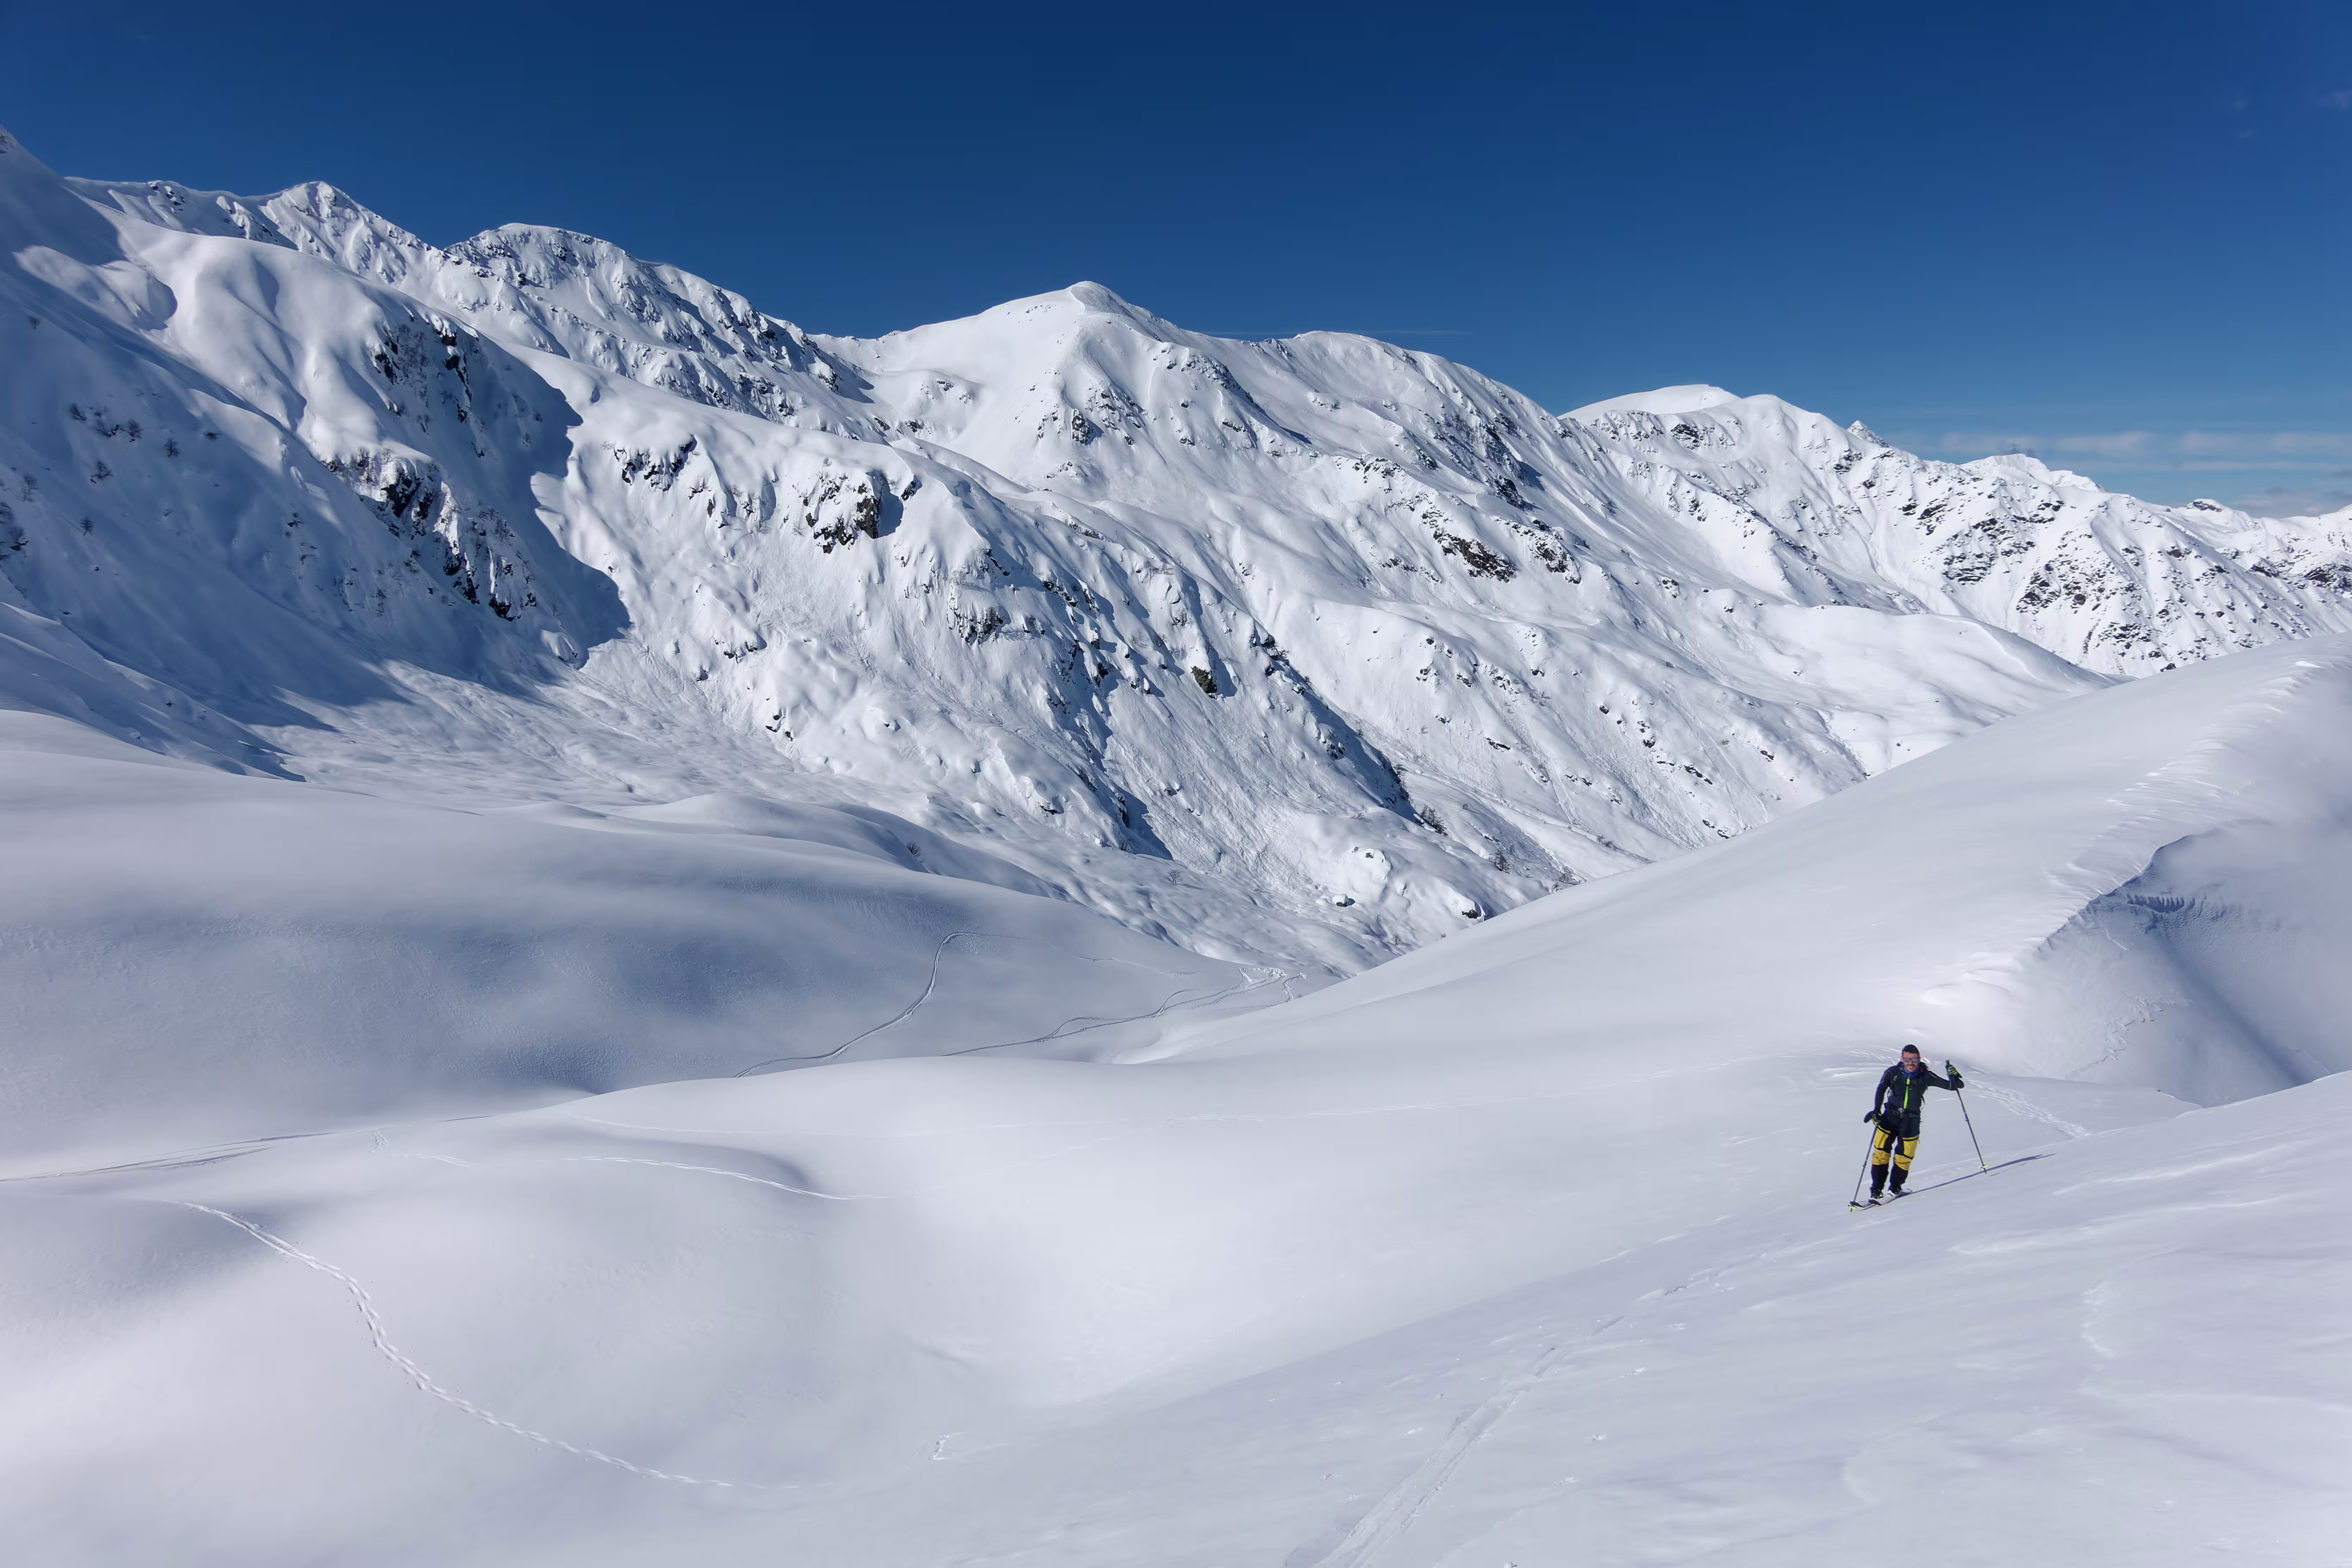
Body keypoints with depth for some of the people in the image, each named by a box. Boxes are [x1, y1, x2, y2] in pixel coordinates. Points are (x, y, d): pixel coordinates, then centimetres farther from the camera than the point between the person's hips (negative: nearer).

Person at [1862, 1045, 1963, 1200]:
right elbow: (1881, 1090, 3)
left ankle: (1896, 1188, 23)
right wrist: (1876, 1111, -5)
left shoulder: (1925, 1077, -6)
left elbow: (1952, 1086, -3)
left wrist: (1954, 1077, -23)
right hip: (1890, 1117, 0)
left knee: (1904, 1158, 1)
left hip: (1911, 1122, 0)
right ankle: (1876, 1191, 1)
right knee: (1881, 1153, -8)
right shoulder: (1893, 1073, -6)